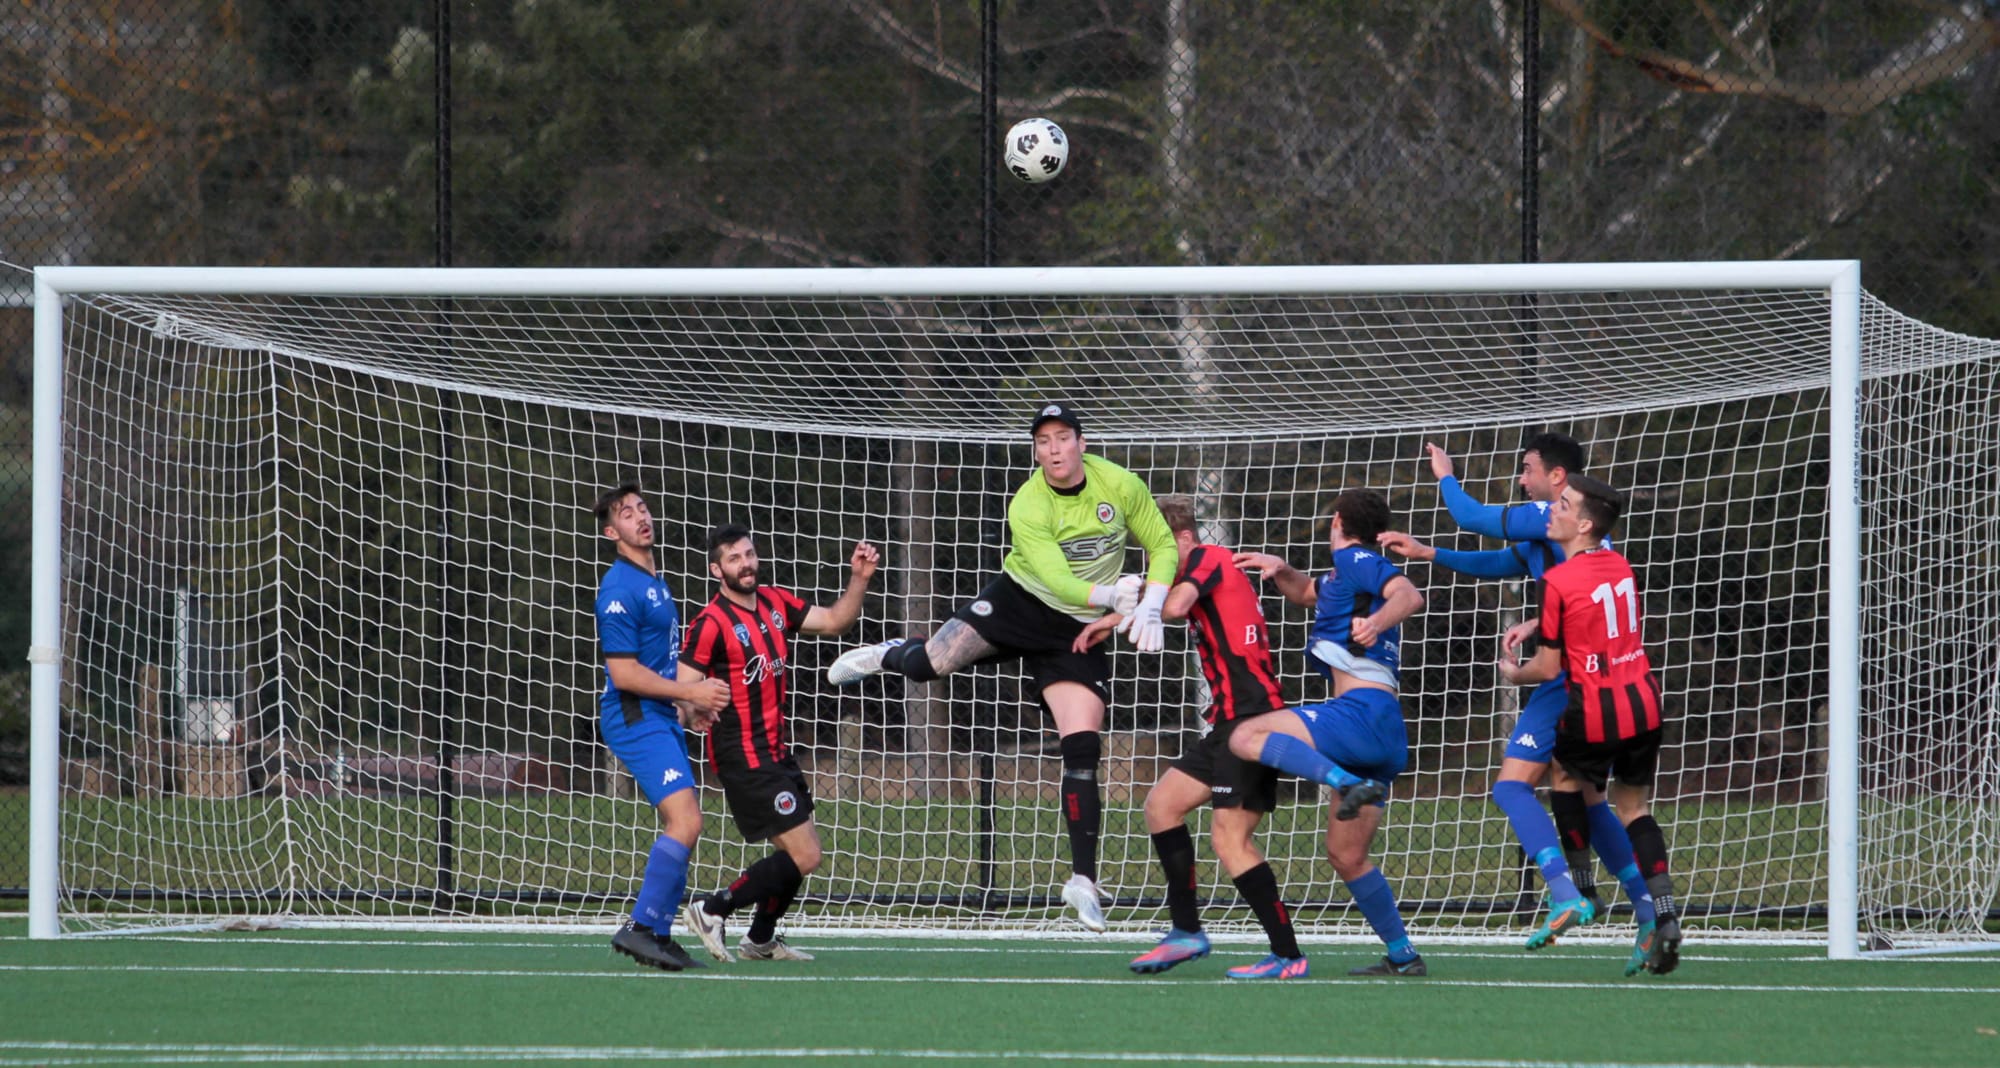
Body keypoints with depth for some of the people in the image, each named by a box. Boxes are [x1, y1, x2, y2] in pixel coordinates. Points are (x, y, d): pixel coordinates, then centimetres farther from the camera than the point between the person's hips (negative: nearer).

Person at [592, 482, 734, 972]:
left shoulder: (656, 582, 17)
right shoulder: (620, 590, -14)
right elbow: (623, 673, -19)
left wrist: (689, 704, 17)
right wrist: (689, 692, -15)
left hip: (662, 718, 10)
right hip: (636, 721, -10)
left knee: (683, 825, 9)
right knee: (685, 821, -19)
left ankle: (659, 934, 13)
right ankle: (641, 928, -18)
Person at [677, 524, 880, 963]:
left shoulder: (776, 604, 8)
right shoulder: (711, 624, -15)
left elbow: (835, 621, 13)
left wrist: (859, 578, -2)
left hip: (776, 752, 8)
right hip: (744, 758, -8)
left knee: (802, 852, 15)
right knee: (803, 856, -12)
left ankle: (760, 940, 29)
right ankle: (711, 910, -4)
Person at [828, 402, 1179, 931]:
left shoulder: (1120, 485, -12)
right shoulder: (1028, 508, -22)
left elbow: (1163, 546, -2)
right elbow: (1058, 583, -29)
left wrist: (1149, 609, -17)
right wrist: (1111, 596, -43)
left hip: (1080, 631, 1)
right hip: (1018, 603, -1)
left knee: (1083, 753, -11)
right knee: (926, 664, -10)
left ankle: (1084, 881, -7)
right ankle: (889, 654, 32)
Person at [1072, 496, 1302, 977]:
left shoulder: (1209, 558, -5)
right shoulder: (1206, 571, 22)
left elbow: (1175, 606, -22)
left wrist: (1117, 619, -6)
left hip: (1252, 716, -10)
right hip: (1232, 721, 10)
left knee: (1229, 839, -12)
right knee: (1163, 803, 11)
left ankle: (1288, 954, -10)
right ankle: (1186, 931, 12)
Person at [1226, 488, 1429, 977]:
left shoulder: (1354, 559, 0)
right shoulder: (1343, 574, 27)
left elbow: (1409, 594, -17)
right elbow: (1306, 592, 43)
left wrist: (1377, 621, -37)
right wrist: (1279, 569, 22)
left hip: (1363, 712, -9)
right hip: (1385, 734, 9)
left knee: (1247, 738, -22)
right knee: (1346, 855, 14)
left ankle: (1351, 785, -35)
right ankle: (1403, 956, 14)